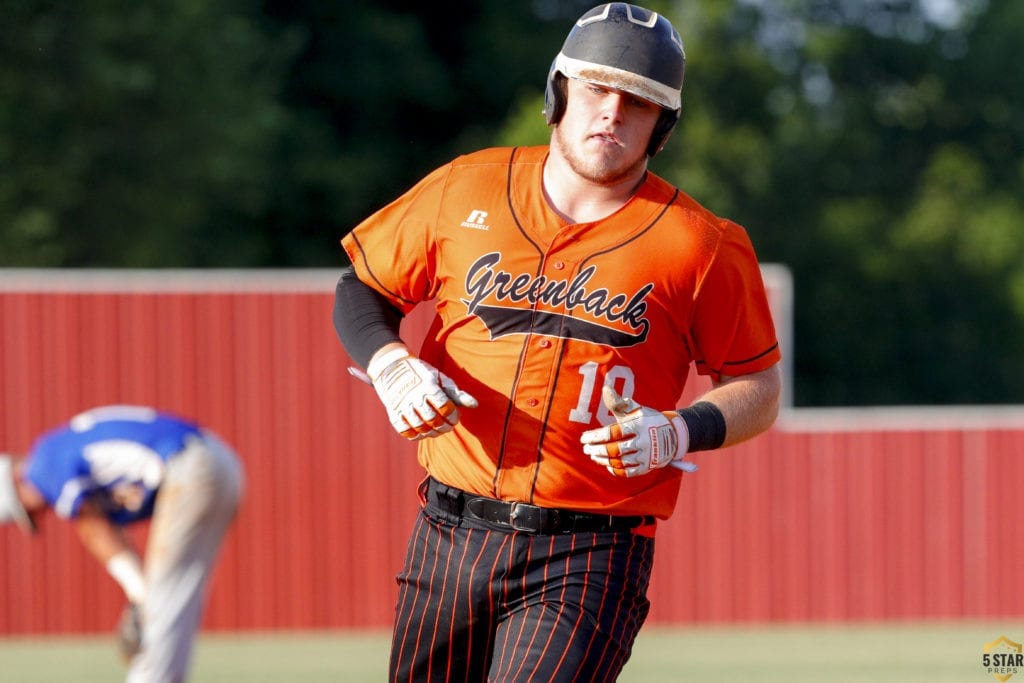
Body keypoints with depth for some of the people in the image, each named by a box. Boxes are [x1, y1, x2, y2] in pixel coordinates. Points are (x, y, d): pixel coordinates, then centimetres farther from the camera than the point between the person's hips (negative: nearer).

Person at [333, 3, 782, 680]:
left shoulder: (701, 246, -2)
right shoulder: (466, 191, 6)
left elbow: (759, 386, 6)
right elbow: (362, 289, 16)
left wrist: (680, 433, -13)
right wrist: (389, 366, -4)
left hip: (590, 561, -4)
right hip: (451, 539, 4)